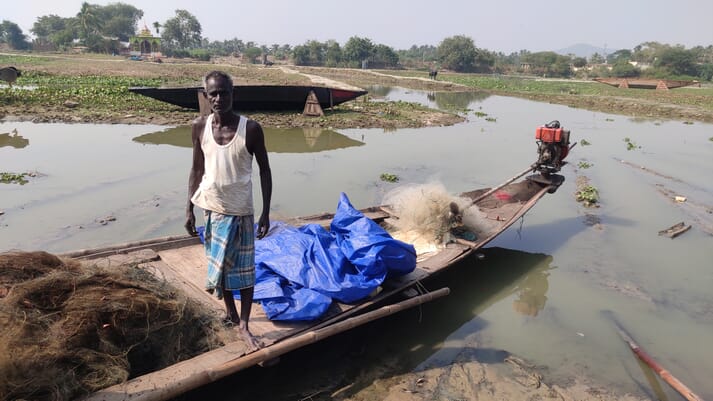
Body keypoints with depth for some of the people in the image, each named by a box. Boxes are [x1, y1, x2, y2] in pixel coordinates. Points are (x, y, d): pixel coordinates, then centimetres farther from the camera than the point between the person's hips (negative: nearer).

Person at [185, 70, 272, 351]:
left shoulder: (251, 129, -13)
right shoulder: (199, 127, -4)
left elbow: (264, 170, -6)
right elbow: (196, 169, 5)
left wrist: (266, 212, -8)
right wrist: (189, 209, 4)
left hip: (240, 210, -3)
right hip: (210, 207, 3)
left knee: (244, 268, 4)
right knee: (219, 264, 16)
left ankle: (244, 325, 18)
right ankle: (230, 312, 37)